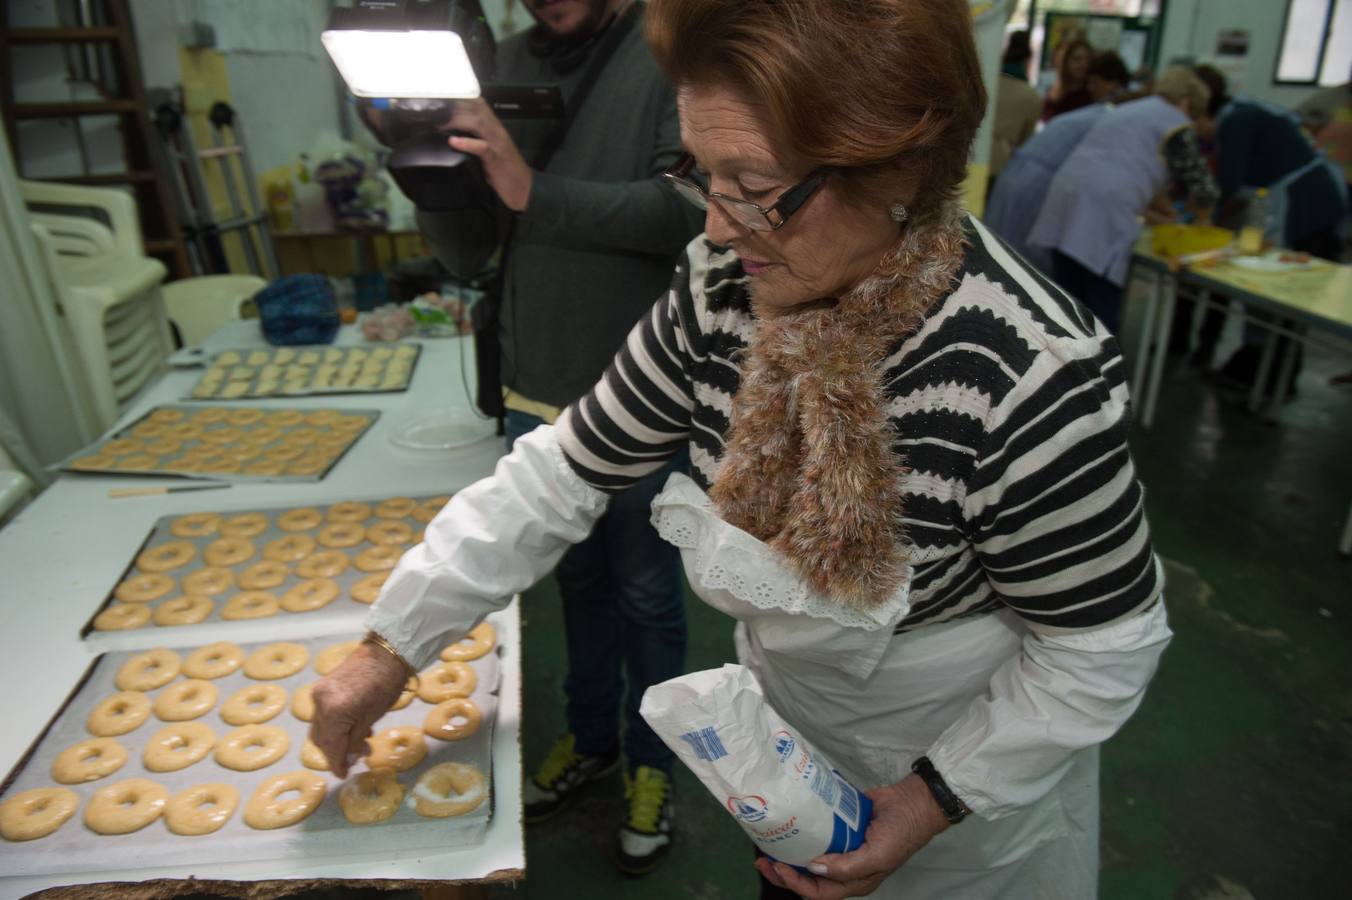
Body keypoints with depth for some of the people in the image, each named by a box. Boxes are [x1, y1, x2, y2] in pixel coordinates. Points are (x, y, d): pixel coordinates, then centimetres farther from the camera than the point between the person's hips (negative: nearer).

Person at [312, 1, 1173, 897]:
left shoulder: (1035, 381, -34)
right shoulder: (720, 290, -20)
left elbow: (1103, 645, -19)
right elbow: (565, 468, -12)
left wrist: (937, 801, -18)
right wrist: (392, 647, -10)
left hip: (969, 757, -4)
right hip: (784, 724, 5)